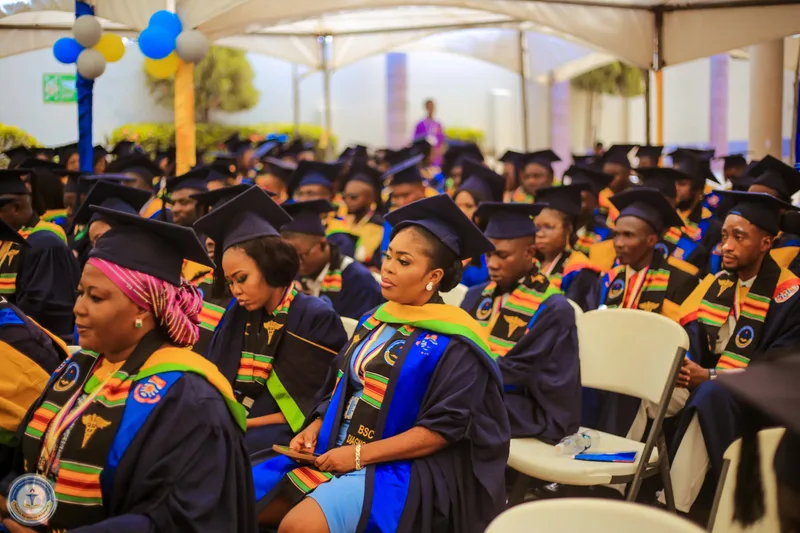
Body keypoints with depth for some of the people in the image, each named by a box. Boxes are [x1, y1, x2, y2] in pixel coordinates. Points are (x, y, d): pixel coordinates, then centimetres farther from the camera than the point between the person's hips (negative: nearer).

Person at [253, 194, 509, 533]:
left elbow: (444, 427, -17)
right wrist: (315, 427, 0)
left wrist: (361, 454, -19)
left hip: (400, 469, -8)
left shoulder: (453, 344, -12)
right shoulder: (377, 321, 11)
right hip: (336, 454, 8)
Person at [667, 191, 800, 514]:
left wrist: (709, 376, -22)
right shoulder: (716, 283, 9)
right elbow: (690, 338, 5)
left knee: (710, 395, -37)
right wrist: (679, 365, -19)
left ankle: (674, 503, -33)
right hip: (705, 387, 6)